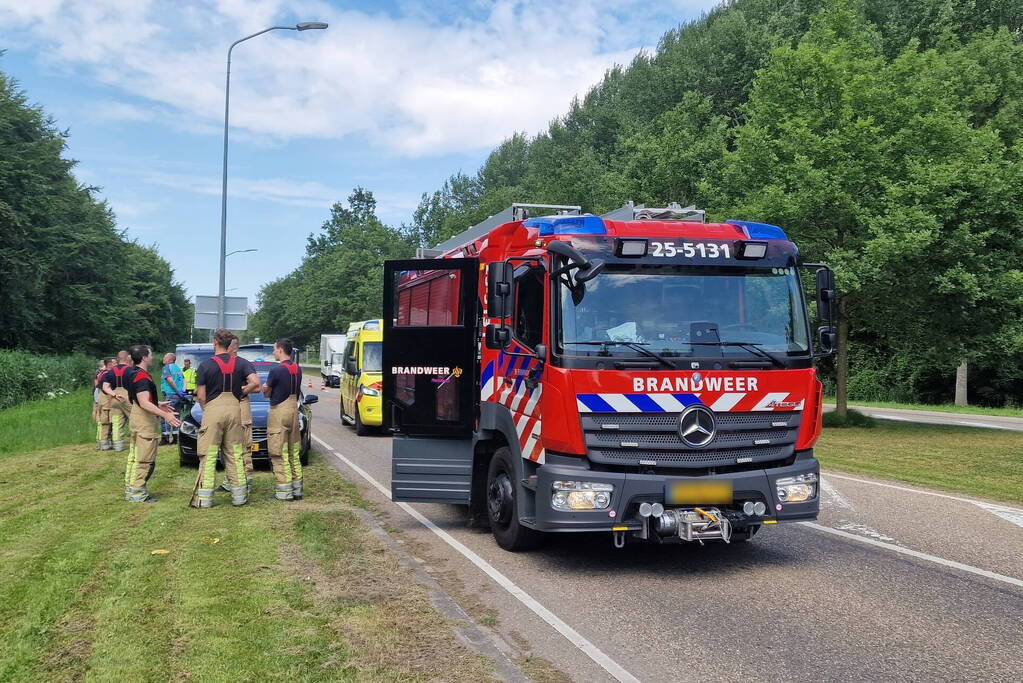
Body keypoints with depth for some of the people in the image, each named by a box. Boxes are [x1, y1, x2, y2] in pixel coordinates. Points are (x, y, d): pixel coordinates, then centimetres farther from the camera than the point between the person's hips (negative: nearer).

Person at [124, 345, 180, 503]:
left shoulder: (134, 374, 13)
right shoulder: (142, 377, -20)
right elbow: (144, 403, -29)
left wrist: (158, 405, 30)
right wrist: (165, 415, -34)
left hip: (136, 418, 11)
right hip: (145, 420, -11)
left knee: (134, 456, 15)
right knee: (145, 459, -6)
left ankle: (130, 489, 22)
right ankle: (138, 493, -5)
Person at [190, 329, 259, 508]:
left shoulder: (205, 365, -3)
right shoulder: (241, 363, 5)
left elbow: (200, 396, -4)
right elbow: (255, 382, -10)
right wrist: (241, 391, 8)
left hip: (212, 410, -3)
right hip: (234, 409, 3)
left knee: (208, 455, 1)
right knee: (235, 455, 9)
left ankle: (204, 498, 1)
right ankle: (239, 496, 11)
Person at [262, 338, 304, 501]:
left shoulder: (276, 370, -15)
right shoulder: (297, 369, 8)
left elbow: (266, 393, -6)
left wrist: (266, 389, 15)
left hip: (279, 412, -8)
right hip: (294, 409, 8)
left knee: (279, 453, -2)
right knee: (294, 453, 13)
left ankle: (284, 490, -3)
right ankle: (297, 488, 16)